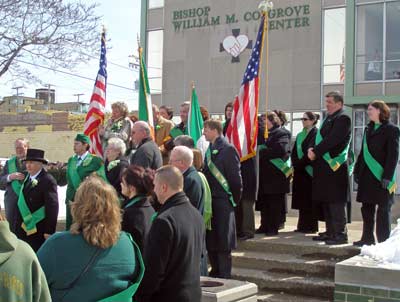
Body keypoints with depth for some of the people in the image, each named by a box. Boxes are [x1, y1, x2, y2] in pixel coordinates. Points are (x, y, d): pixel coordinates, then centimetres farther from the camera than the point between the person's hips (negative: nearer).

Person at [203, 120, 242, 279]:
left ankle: (224, 276, 9)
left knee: (223, 242, -1)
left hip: (223, 202, -8)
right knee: (209, 240, 14)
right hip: (210, 200, 8)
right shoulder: (210, 150, 13)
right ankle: (215, 272, 28)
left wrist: (234, 200, -8)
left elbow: (235, 178, -12)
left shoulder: (228, 150, -12)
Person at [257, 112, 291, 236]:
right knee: (263, 202, 9)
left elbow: (281, 149, -20)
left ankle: (273, 228, 7)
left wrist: (263, 152, -18)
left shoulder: (281, 134, -4)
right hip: (264, 173, 7)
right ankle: (265, 226, 18)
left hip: (276, 174, -7)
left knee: (275, 203, 0)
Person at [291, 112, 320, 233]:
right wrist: (295, 164, -5)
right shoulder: (300, 135, 17)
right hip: (300, 171, 8)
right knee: (302, 199, 9)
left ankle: (311, 226, 2)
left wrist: (300, 164, -16)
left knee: (309, 199, -4)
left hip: (310, 171, -7)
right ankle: (302, 225, 15)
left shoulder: (316, 134, -8)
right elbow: (294, 152, 12)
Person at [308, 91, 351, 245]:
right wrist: (312, 149, 0)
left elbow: (332, 139, -18)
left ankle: (340, 234, -3)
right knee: (325, 201, 12)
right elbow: (319, 137, 19)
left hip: (335, 166, -9)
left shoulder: (343, 118, -9)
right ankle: (330, 232, 20)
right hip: (323, 166, 9)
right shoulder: (328, 119, 20)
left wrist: (315, 152, -15)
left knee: (336, 202, -7)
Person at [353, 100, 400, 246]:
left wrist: (387, 176, -18)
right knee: (367, 208, 9)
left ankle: (383, 241, 4)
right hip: (367, 176, 7)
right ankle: (367, 238, 16)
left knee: (383, 210, -1)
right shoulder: (368, 129, 17)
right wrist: (357, 170, 12)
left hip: (381, 177, -7)